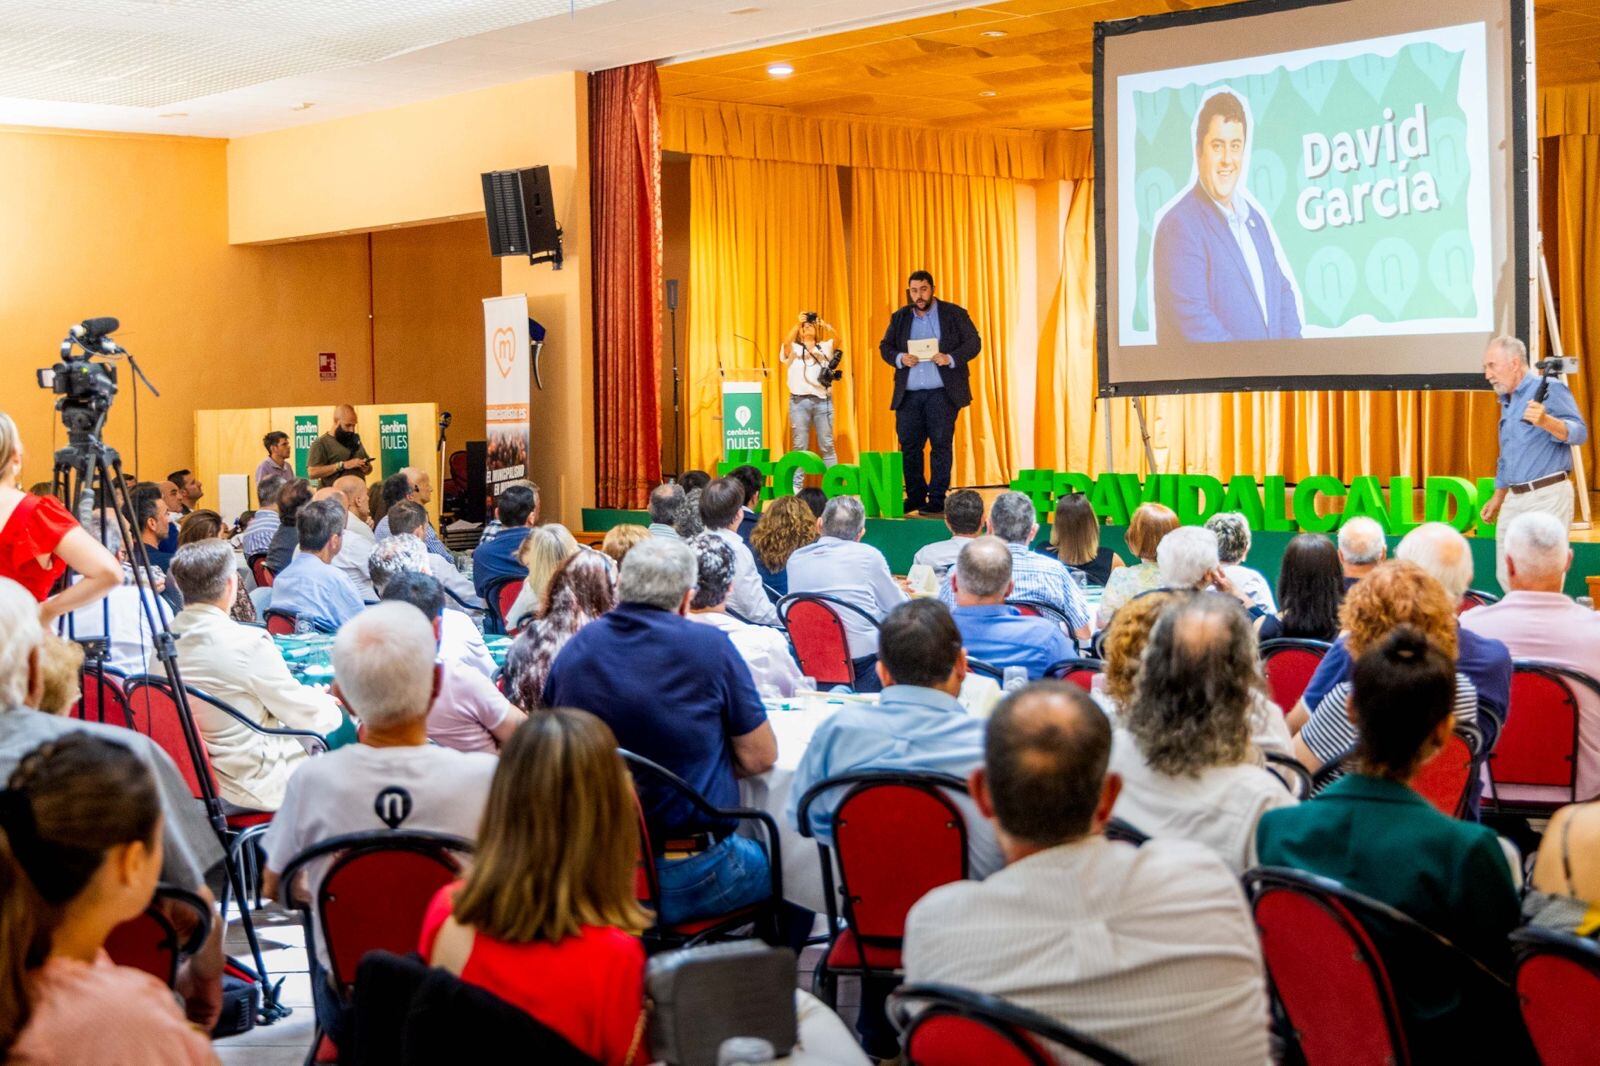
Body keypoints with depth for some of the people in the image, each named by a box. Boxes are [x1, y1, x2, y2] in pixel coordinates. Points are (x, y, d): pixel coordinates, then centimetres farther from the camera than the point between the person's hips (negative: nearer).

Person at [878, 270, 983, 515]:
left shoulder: (954, 314, 3)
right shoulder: (899, 317, 13)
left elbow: (974, 342, 0)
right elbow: (885, 346, 12)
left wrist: (951, 358, -16)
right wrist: (899, 358, -9)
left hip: (942, 393, -3)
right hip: (908, 394, 3)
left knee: (941, 445, -2)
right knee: (909, 446, 4)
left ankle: (937, 500, 3)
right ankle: (915, 496, 16)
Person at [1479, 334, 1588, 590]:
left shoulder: (1549, 389, -6)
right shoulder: (1507, 402, 20)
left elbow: (1579, 432, -17)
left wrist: (1545, 421, -34)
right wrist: (1497, 498, 26)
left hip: (1548, 495, -8)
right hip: (1515, 499, 8)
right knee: (1507, 577, 6)